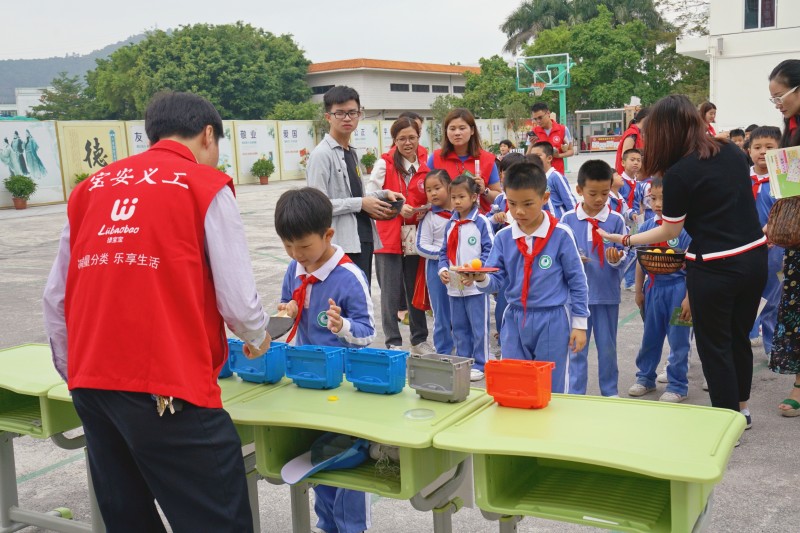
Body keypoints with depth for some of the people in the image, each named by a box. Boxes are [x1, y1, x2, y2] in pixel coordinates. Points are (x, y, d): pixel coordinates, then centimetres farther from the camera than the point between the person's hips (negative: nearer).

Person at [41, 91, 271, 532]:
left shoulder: (91, 187, 15)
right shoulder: (205, 185, -1)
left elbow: (55, 298, 14)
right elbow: (238, 300, -6)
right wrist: (257, 339, 14)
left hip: (90, 385, 7)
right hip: (166, 386, -6)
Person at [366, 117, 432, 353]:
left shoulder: (425, 168, 8)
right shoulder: (384, 164, -3)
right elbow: (370, 195, -7)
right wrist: (398, 206, -18)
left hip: (415, 238, 4)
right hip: (388, 237, -4)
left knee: (415, 290, 13)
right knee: (391, 293, -1)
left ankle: (419, 339, 25)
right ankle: (393, 343, 10)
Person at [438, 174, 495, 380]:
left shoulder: (481, 222, -7)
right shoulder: (450, 224, 10)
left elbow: (489, 250, -9)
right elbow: (444, 251, 14)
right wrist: (443, 269, -4)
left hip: (476, 285, -6)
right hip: (454, 286, 6)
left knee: (479, 327, 2)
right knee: (459, 327, 14)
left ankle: (479, 365, 12)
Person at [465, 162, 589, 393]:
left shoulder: (560, 235, -10)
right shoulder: (503, 237, 0)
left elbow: (577, 281, -3)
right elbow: (497, 281, 1)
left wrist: (580, 323, -2)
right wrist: (481, 279, -22)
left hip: (552, 321, -3)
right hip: (514, 321, 4)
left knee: (551, 390, 9)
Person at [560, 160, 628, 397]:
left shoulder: (616, 220, -3)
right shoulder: (568, 219, -2)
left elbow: (623, 258, -2)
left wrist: (615, 259, -23)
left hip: (607, 293, 0)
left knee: (607, 346, 12)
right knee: (576, 346, 8)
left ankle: (610, 392, 27)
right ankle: (575, 394, 19)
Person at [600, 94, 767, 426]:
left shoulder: (678, 173, -15)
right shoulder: (732, 152, 4)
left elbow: (670, 231, -6)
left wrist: (624, 240, 3)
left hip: (714, 268, -7)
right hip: (754, 257, 7)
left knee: (714, 346, 10)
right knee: (738, 337, 23)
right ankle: (741, 408, 39)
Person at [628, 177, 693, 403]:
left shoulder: (686, 229, -13)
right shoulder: (646, 227, 2)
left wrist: (688, 298, -15)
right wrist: (639, 290, 11)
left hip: (677, 289, -5)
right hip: (653, 288, 5)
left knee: (678, 340, 6)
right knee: (650, 336, 17)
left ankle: (677, 386, 19)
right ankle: (645, 378, 33)